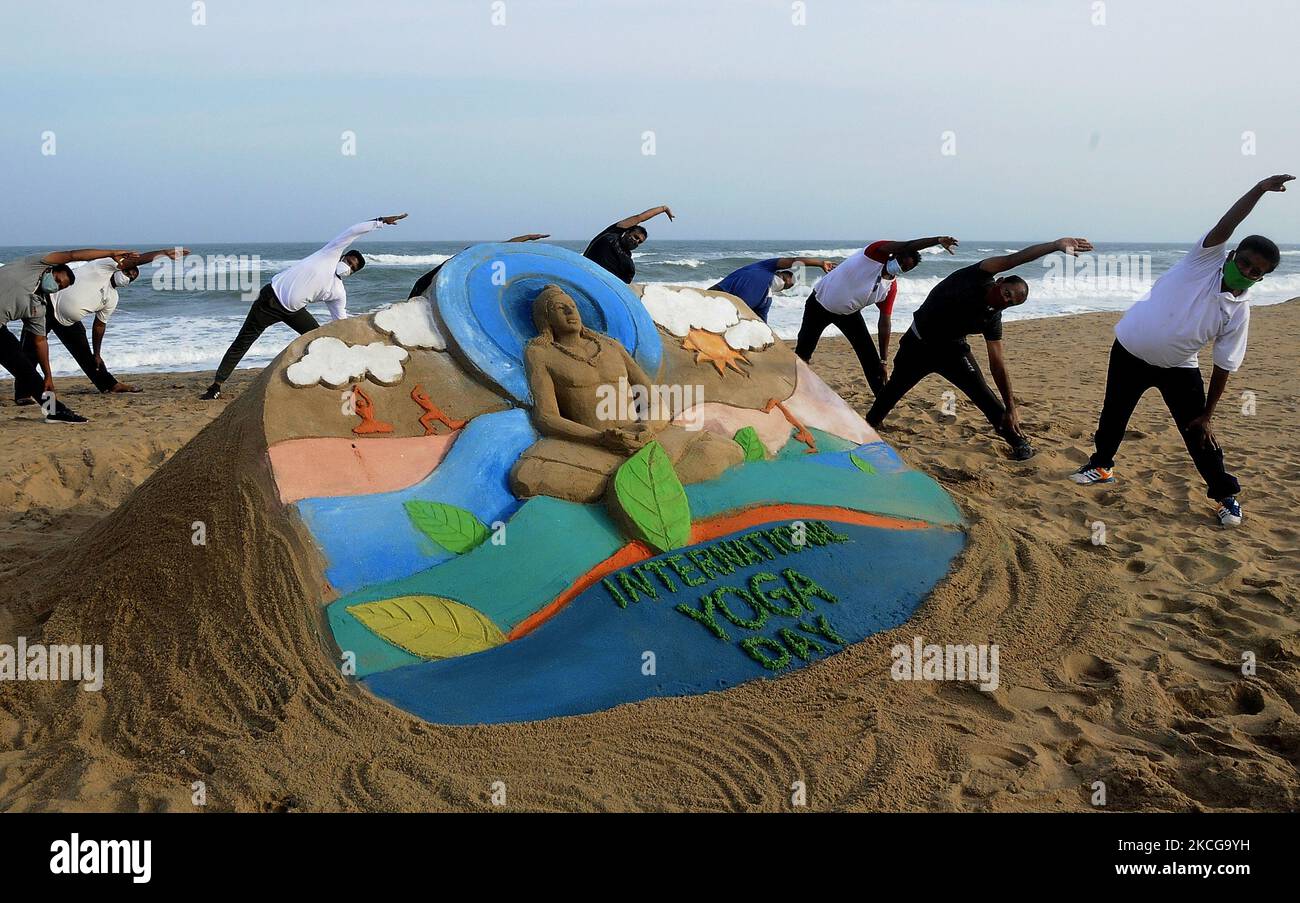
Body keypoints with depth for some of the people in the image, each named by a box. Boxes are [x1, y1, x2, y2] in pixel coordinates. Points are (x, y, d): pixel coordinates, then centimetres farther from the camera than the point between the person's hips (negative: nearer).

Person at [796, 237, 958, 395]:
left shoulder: (890, 288, -13)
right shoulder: (876, 253, -25)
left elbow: (884, 324, -9)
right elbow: (907, 247, -42)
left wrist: (883, 361, -12)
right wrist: (937, 240, -48)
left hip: (849, 312, 4)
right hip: (819, 305, -4)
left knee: (870, 356, -4)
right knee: (802, 352, -1)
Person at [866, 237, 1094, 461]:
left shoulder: (992, 319, -16)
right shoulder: (977, 276, -23)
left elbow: (998, 365, -15)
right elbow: (1012, 260, -36)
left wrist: (1011, 408, -20)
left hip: (951, 348, 1)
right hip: (917, 344, -1)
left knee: (981, 391, -13)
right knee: (895, 388, 14)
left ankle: (1017, 440, -2)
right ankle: (870, 424, 40)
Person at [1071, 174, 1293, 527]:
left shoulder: (1239, 312, -10)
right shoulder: (1207, 259, -13)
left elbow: (1224, 367, -7)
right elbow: (1224, 227, -31)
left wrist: (1207, 414, -9)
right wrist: (1261, 188, -39)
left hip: (1178, 367, 1)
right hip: (1130, 351, -1)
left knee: (1197, 432, -2)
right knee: (1113, 414, 12)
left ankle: (1225, 494, 13)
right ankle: (1102, 465, 37)